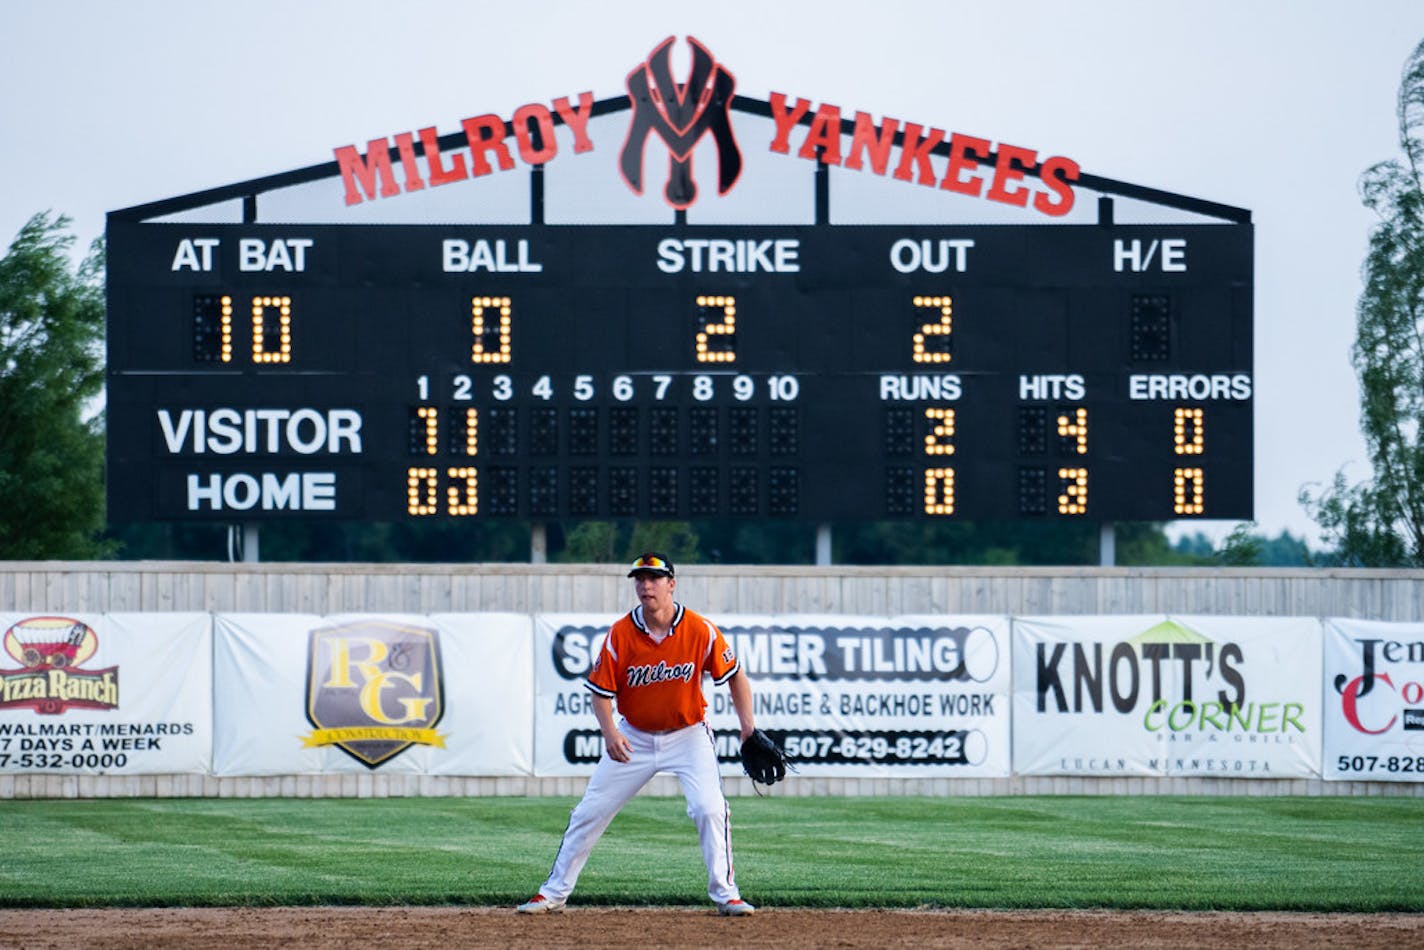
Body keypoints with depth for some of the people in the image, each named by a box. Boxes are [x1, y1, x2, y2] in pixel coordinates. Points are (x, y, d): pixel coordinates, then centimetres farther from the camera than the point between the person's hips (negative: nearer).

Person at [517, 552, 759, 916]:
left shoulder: (701, 630, -15)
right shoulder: (620, 634, -13)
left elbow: (735, 675, -4)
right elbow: (601, 691, -7)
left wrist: (749, 729, -10)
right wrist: (610, 732, -25)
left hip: (688, 735, -1)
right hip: (634, 738, 1)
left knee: (710, 808, -19)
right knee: (590, 813, 3)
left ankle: (725, 894, -6)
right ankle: (554, 893, 15)